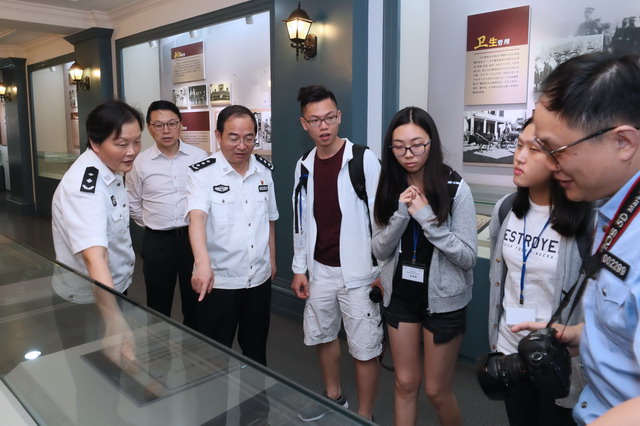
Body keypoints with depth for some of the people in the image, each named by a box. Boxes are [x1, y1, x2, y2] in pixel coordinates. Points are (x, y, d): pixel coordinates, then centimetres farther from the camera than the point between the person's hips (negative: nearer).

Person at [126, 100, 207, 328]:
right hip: (157, 241, 1)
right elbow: (133, 204, 10)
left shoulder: (199, 157, -5)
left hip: (193, 236, 0)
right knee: (158, 304, 13)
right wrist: (152, 224, 10)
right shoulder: (140, 162, -2)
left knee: (195, 300, 14)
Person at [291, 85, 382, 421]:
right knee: (322, 336, 20)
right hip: (319, 269, 6)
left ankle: (364, 416, 24)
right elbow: (301, 221, 10)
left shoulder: (364, 159, -11)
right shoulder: (304, 166, 5)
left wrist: (382, 270, -12)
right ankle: (333, 397, 43)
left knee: (364, 348, 4)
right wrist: (299, 268, 10)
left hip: (357, 271, -6)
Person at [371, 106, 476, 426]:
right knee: (405, 382, 18)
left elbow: (468, 256, -16)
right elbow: (380, 251, -4)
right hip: (400, 295, 4)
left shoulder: (455, 188, -14)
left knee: (437, 389, 11)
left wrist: (426, 216, -24)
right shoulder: (389, 189, -2)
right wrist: (402, 213, -20)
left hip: (443, 299, -3)